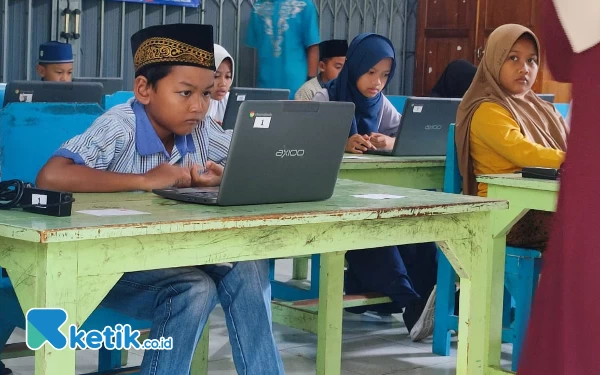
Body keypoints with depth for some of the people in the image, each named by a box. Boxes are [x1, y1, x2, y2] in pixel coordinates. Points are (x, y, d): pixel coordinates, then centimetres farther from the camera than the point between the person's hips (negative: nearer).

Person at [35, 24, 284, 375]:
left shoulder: (201, 130, -2)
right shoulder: (119, 128, -21)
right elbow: (50, 177, -34)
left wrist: (225, 178, -17)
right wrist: (145, 180, -32)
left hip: (170, 258, 6)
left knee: (249, 269, -16)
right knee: (196, 287, -28)